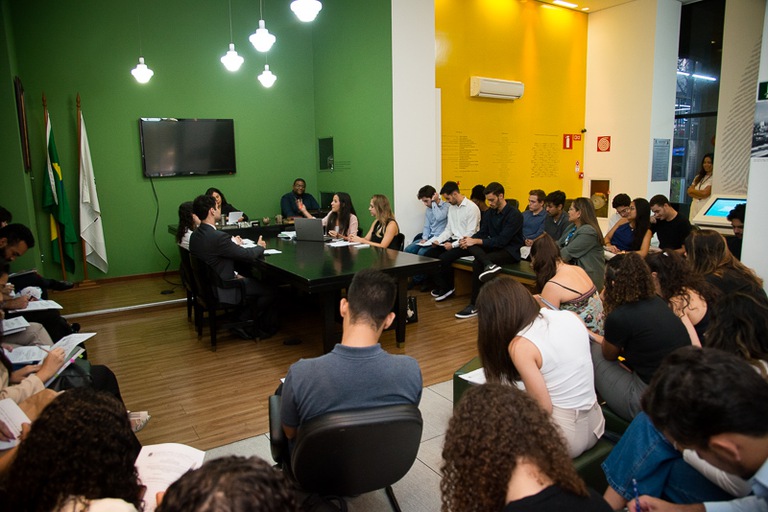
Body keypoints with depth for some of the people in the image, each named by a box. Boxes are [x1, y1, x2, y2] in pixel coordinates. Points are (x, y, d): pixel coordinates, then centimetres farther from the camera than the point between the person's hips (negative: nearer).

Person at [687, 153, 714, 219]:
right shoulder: (698, 177, 16)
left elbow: (704, 193, -10)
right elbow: (689, 192, 8)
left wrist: (692, 190, 7)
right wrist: (699, 196, -10)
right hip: (695, 207, 6)